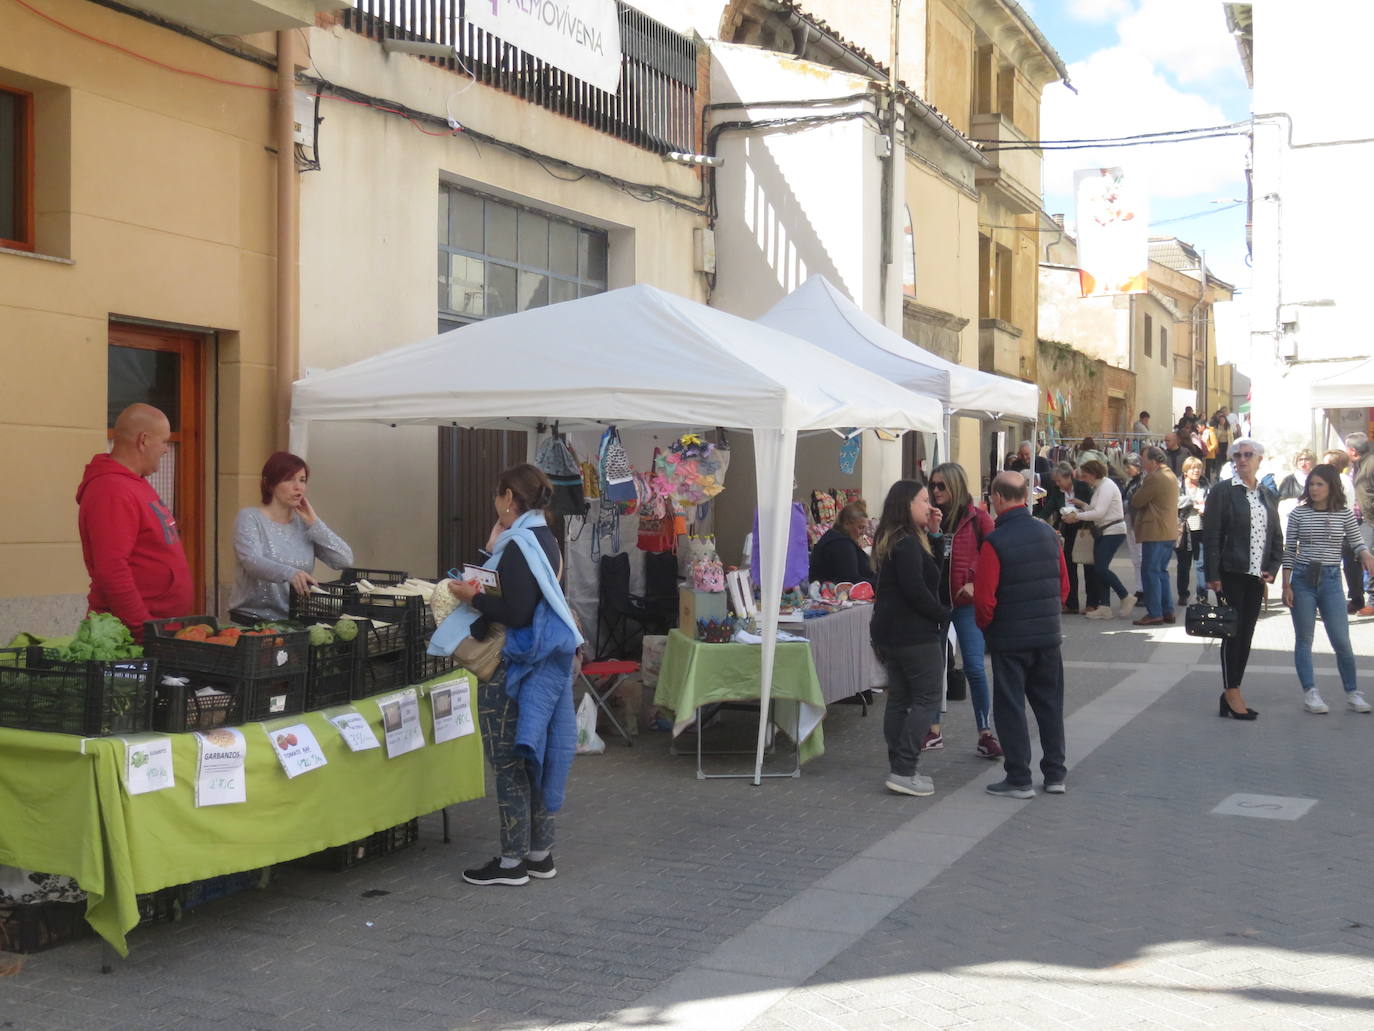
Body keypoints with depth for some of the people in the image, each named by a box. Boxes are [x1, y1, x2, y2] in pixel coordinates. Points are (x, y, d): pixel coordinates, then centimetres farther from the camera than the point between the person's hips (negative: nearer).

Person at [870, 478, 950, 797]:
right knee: (927, 698, -5)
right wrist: (944, 615, -11)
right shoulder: (908, 544, -18)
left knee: (899, 698, 12)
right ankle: (903, 771, -9)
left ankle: (898, 769, 16)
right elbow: (915, 589, -23)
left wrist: (932, 533, 11)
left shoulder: (890, 541, 14)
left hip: (888, 630, 10)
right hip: (914, 633, -10)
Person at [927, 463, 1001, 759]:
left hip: (964, 602, -4)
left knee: (974, 667, -6)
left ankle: (985, 734, 3)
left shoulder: (976, 518, -3)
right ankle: (934, 730, 22)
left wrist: (977, 585, -13)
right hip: (933, 599, 4)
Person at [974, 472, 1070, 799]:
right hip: (1048, 636, 5)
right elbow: (1064, 584, 8)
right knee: (1050, 704, 15)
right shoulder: (1048, 533, 2)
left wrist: (986, 625, 2)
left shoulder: (995, 542, -15)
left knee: (1010, 707, 4)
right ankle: (1055, 774, 22)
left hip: (1010, 638, -5)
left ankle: (1019, 780, 7)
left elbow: (984, 598, -16)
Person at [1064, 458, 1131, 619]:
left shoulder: (1106, 486, -13)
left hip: (1113, 531, -10)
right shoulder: (1098, 487, 16)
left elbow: (1099, 512, -21)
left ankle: (1126, 598, -4)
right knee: (1099, 568, 5)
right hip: (1103, 532, 10)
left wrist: (1076, 516, -18)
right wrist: (1081, 505, 8)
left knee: (1101, 568, -14)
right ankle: (1104, 607, 6)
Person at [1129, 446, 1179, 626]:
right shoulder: (1170, 476, 16)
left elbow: (1136, 501, -13)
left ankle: (1154, 614, -6)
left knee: (1150, 572, -5)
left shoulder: (1154, 479, -17)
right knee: (1161, 571, 15)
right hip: (1169, 532, 10)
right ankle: (1168, 611, 16)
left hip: (1155, 533, -10)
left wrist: (1140, 487, 2)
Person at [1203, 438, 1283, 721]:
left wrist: (1272, 569, 2)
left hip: (1257, 577, 6)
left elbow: (1277, 538, 18)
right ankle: (1232, 695, 3)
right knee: (1233, 632, -4)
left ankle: (1232, 693, 15)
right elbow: (1211, 535, -8)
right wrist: (1213, 575, -14)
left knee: (1246, 634, 7)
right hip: (1231, 575, -5)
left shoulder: (1268, 496, 14)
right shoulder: (1223, 491, -4)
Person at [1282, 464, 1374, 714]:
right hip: (1302, 579, 0)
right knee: (1304, 640, 2)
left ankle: (1352, 694, 12)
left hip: (1331, 580, 0)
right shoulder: (1298, 513, 1)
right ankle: (1310, 693, 6)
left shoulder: (1345, 514, 3)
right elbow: (1289, 551, 2)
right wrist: (1286, 585, -2)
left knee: (1342, 642, -1)